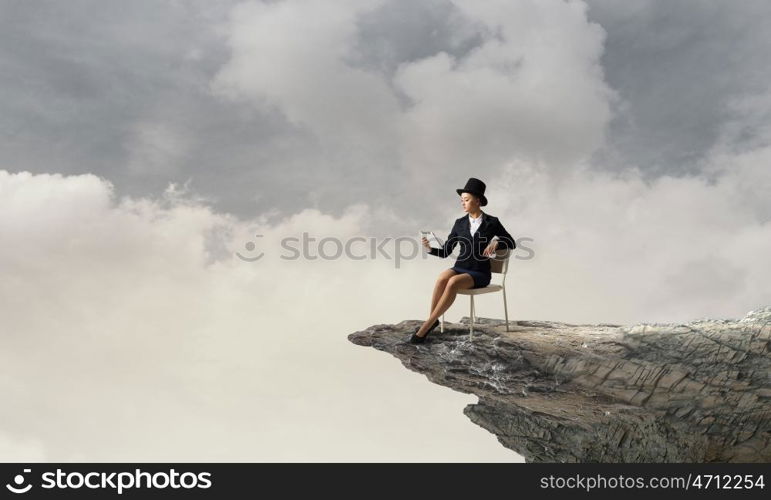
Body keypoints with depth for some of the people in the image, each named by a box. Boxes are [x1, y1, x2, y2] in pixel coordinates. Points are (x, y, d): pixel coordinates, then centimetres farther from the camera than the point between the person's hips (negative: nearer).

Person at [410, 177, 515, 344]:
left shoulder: (492, 222, 1)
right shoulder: (460, 223, 9)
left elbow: (512, 243, 8)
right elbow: (445, 252, 9)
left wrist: (496, 243, -13)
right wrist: (429, 249, -11)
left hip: (480, 274, -3)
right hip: (460, 268, 3)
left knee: (453, 282, -35)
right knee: (442, 278, -34)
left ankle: (427, 325, -29)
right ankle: (432, 321, -21)